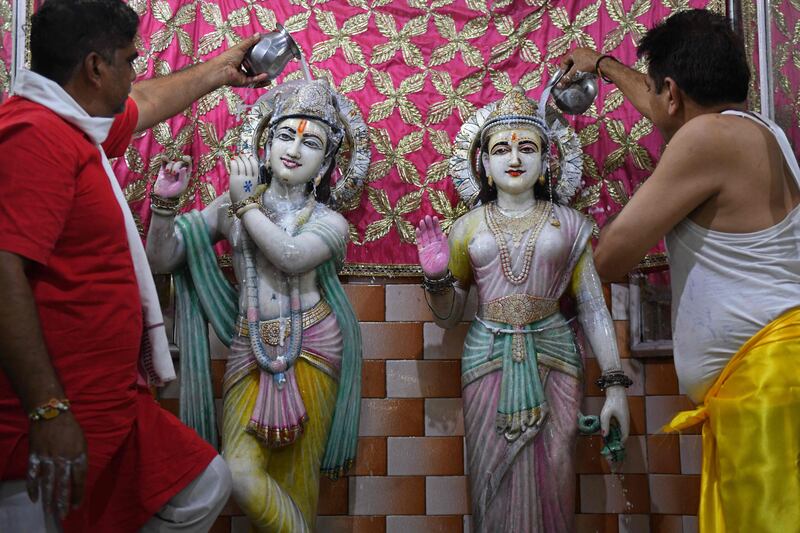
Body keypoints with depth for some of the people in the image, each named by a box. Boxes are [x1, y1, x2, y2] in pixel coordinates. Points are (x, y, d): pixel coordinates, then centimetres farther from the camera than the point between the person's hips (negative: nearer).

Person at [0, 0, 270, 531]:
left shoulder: (76, 128, 14)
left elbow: (150, 102, 36)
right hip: (58, 422, -11)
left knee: (203, 486, 16)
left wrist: (220, 71, 50)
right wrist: (49, 412, -29)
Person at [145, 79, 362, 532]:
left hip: (311, 350, -1)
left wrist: (245, 205, -6)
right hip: (251, 353, 1)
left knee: (297, 474, 0)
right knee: (240, 475, -14)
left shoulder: (330, 222, 5)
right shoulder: (230, 203, 9)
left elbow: (291, 255, -18)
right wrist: (165, 205, -10)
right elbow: (162, 260, 7)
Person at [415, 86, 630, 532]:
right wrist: (437, 277, -7)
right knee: (497, 483, 4)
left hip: (554, 359, -1)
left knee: (550, 481, 1)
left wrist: (615, 385, -4)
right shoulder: (467, 228, 6)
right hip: (489, 360, 1)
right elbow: (448, 317, 12)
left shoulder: (568, 224, 4)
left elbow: (594, 309, 2)